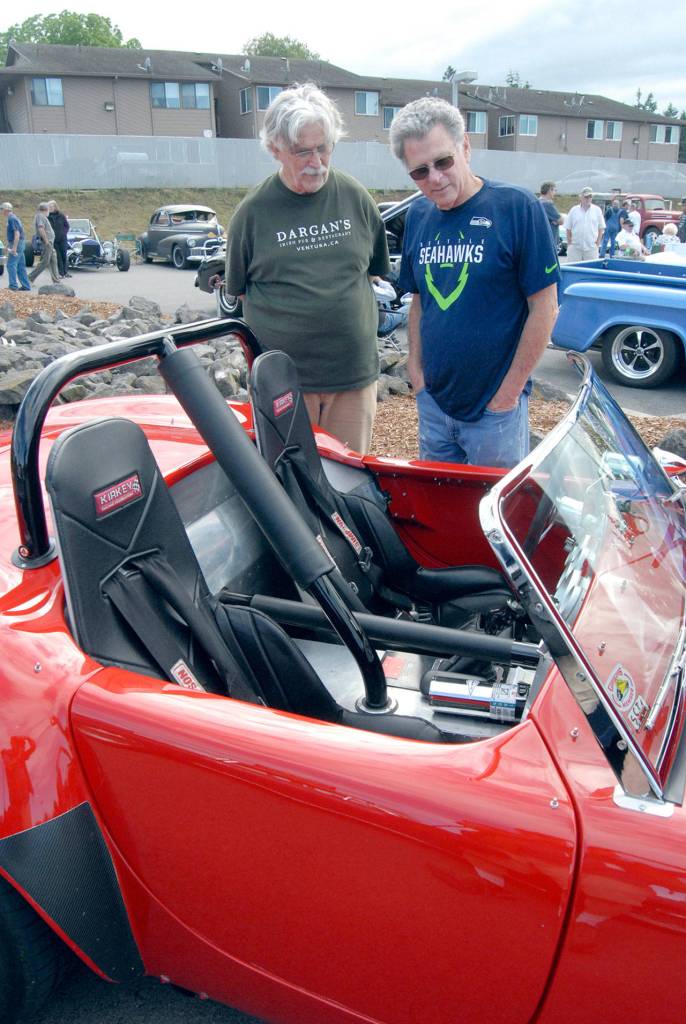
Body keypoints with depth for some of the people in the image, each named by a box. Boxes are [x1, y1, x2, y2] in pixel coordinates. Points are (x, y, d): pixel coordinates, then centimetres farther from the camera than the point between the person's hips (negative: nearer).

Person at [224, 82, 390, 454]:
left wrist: (344, 307, 9)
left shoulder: (355, 198, 3)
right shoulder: (253, 211, -3)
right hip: (284, 375, -2)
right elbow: (239, 288, 7)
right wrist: (292, 317, 3)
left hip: (354, 369, 2)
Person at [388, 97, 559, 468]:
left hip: (496, 408, -5)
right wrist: (416, 367, 3)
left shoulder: (517, 207, -13)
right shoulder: (417, 215, 4)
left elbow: (545, 307, -12)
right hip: (432, 401, 5)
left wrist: (509, 391, -12)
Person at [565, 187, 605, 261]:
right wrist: (569, 243, 4)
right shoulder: (574, 210, 5)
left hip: (591, 247, 0)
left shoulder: (597, 210, 6)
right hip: (575, 247, 0)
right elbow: (568, 228, 9)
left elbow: (601, 227, 11)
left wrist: (598, 242, 4)